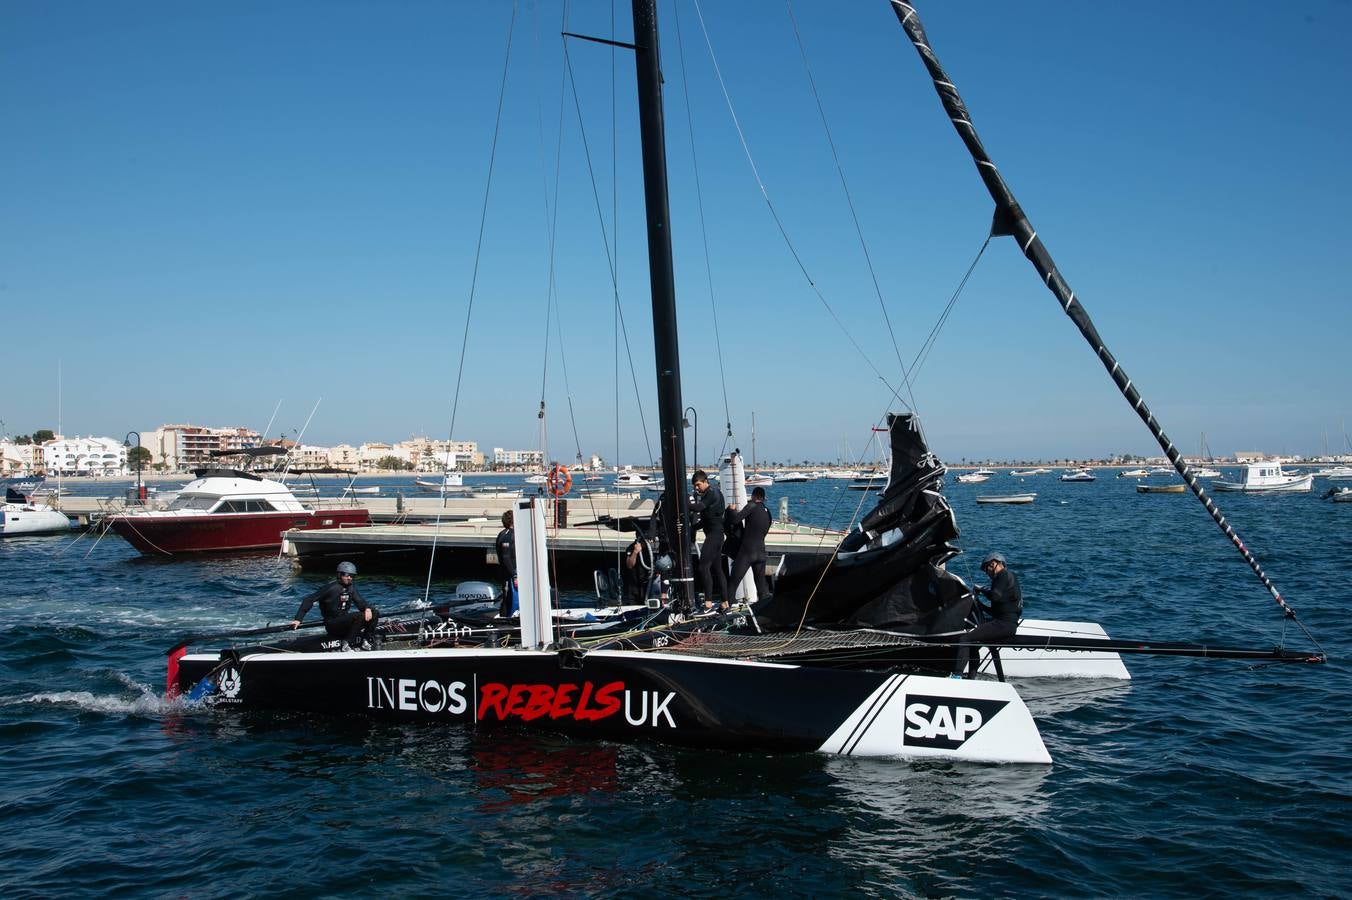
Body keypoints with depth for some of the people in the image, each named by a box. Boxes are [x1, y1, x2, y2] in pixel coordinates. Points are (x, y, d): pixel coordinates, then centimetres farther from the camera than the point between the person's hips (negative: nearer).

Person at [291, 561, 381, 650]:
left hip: (345, 621, 7)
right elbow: (309, 600, -15)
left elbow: (359, 602, -1)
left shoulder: (351, 587, 7)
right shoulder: (331, 587, -15)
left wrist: (367, 608, -25)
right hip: (332, 625, -7)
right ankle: (349, 643, -24)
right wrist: (298, 619, -21)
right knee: (359, 615, -31)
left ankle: (367, 639, -3)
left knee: (375, 613, -6)